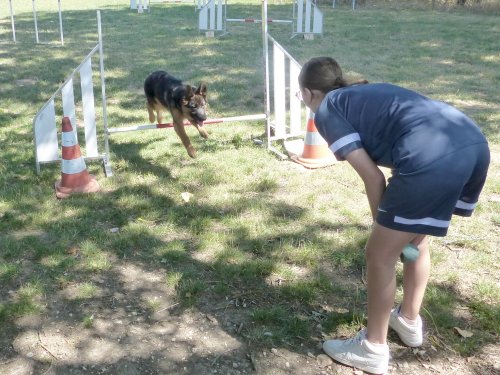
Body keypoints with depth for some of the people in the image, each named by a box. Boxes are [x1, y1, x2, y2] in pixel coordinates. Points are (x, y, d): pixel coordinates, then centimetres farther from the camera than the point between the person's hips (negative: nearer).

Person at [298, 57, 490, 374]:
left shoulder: (326, 109, 10)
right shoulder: (366, 93, 32)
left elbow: (373, 176, 2)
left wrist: (382, 224, 16)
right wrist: (393, 221, 35)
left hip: (433, 158, -8)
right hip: (475, 143, 9)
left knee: (380, 254, 10)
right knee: (416, 238, 29)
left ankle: (373, 349, 25)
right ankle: (410, 321, 46)